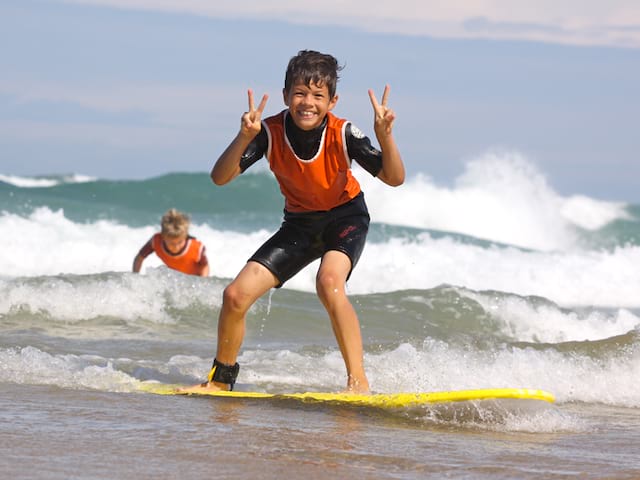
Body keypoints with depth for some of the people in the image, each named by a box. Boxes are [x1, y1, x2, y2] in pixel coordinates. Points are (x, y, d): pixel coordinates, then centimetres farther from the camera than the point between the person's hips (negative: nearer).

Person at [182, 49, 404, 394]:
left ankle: (359, 382, -26)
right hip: (299, 223, 3)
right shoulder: (271, 132, -22)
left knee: (329, 281, -35)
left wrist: (385, 136, -46)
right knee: (236, 295, -7)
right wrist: (245, 137, -45)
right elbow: (220, 178, -28)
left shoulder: (343, 134, -26)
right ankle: (220, 380, 19)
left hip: (346, 217, -3)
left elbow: (394, 178, -29)